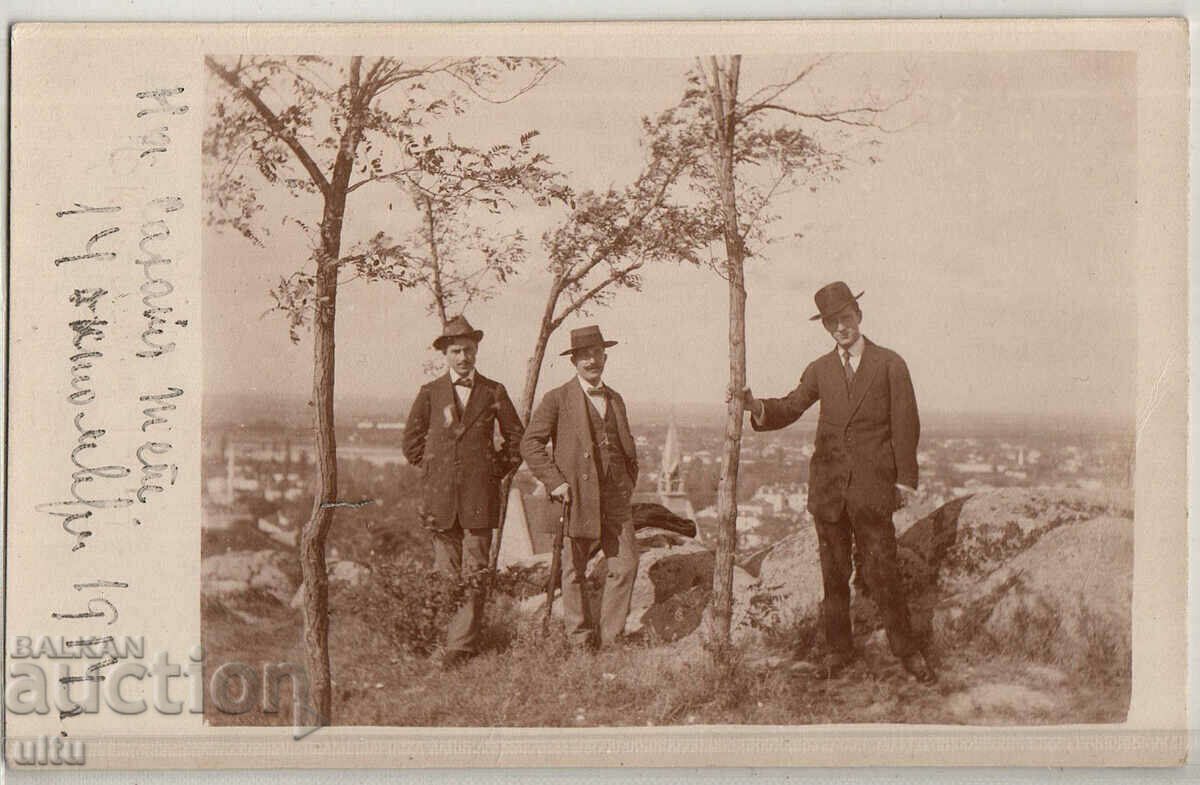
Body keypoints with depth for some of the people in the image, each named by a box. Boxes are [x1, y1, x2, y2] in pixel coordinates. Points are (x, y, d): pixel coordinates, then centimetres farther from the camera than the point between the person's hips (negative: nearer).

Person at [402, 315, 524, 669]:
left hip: (480, 494, -1)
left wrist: (499, 470, 8)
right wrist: (430, 470, 10)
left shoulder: (493, 392, 7)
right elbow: (412, 439, 16)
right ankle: (458, 640, 12)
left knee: (475, 573, -5)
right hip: (441, 495, 1)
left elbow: (516, 437, 15)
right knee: (447, 574, 3)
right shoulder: (430, 393, 7)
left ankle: (462, 645, -2)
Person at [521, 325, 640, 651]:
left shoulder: (616, 399, 16)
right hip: (576, 495, -4)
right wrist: (555, 481, -12)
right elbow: (530, 443, -5)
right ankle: (580, 641, 15)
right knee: (574, 571, 3)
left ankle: (611, 637, 13)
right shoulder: (557, 399, -1)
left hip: (616, 496, 4)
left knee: (626, 565, 0)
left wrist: (629, 483, 15)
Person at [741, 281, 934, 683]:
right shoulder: (820, 370, 12)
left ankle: (906, 650, 12)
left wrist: (905, 479, -4)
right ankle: (839, 649, 18)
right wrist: (759, 407, -16)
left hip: (872, 486, -3)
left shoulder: (889, 364, 2)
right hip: (828, 484, 3)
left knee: (882, 571, -2)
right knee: (833, 573, 8)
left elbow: (906, 425, 1)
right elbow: (791, 408, 6)